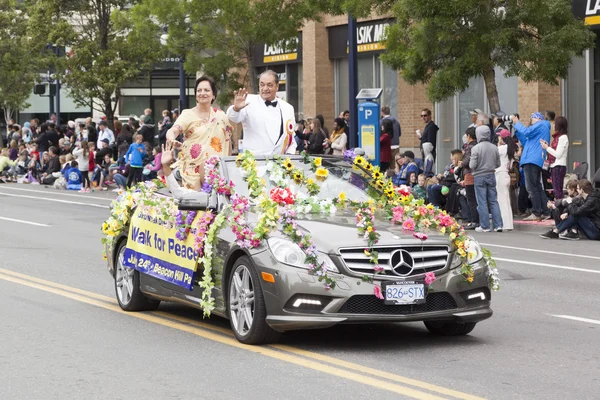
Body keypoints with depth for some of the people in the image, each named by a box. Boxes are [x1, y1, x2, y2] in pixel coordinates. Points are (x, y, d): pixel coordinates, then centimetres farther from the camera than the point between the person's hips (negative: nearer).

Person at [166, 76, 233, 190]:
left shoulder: (220, 116, 10)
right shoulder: (188, 115, 1)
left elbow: (227, 141, 17)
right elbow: (172, 131, -14)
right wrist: (172, 141, -37)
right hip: (192, 170, -2)